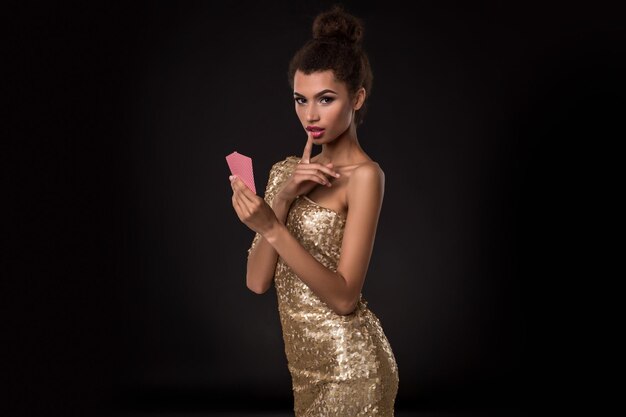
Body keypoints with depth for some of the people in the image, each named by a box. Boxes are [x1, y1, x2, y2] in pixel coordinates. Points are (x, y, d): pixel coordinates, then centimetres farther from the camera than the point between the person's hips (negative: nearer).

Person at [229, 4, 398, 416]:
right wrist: (283, 198, -13)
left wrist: (271, 227, -26)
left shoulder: (363, 175, -12)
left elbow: (344, 295, -20)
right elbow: (258, 281, -2)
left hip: (347, 366, -6)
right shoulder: (289, 171, 7)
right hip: (308, 364, 6)